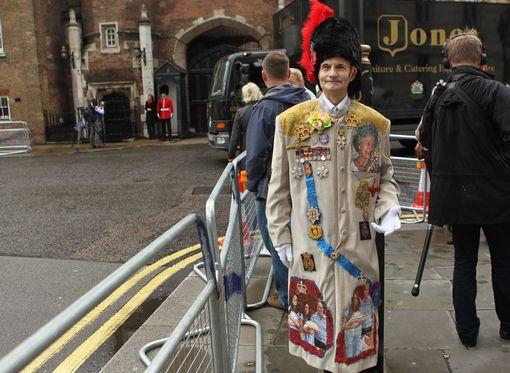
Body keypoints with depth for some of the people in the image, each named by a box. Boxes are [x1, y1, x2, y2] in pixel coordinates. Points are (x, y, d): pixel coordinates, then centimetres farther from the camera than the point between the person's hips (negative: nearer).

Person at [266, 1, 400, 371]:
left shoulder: (376, 123, 2)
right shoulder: (290, 121, -3)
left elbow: (385, 175, 13)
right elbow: (279, 187, 0)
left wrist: (387, 209, -6)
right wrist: (281, 238, 0)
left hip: (359, 242, 1)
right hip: (311, 242, -1)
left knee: (358, 309, 12)